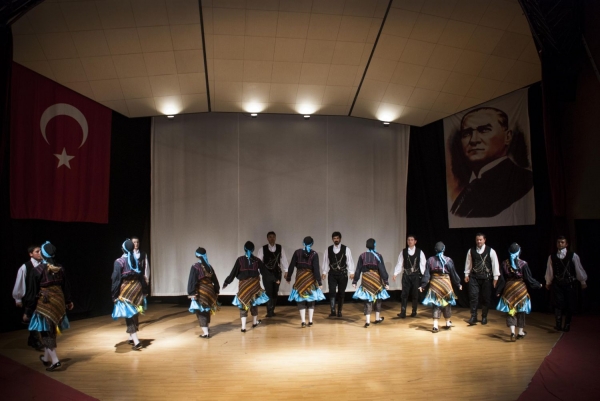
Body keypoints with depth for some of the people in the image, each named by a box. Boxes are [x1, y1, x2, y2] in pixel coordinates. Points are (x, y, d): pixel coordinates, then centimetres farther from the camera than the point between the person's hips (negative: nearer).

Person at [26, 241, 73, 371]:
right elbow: (66, 287, 7)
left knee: (46, 332, 2)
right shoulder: (60, 268, -1)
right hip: (58, 302, 5)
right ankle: (47, 358, 33)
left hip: (44, 303, -5)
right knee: (51, 331, 18)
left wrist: (28, 306, 3)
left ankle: (55, 360, -6)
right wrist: (68, 302, 18)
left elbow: (33, 290, -8)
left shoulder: (38, 269, -13)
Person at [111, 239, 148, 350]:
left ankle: (136, 341, -10)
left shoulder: (119, 262, -11)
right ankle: (132, 337, 31)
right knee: (134, 314, 18)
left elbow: (116, 279, -12)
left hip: (126, 290, -5)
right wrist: (144, 291, 16)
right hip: (137, 288, 5)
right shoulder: (136, 260, 4)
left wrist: (115, 295, -5)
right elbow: (141, 276, 8)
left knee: (129, 316, -2)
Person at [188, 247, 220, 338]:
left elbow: (192, 281, -17)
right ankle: (206, 329, 32)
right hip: (209, 291, 6)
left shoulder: (195, 267, -13)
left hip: (200, 292, -6)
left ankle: (205, 333, -4)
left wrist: (191, 293, -16)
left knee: (201, 312, 1)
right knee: (206, 310, 19)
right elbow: (215, 280, 12)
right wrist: (216, 291, 20)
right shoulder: (209, 267, 5)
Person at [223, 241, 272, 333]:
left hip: (244, 284, -2)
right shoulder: (257, 260, -2)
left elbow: (234, 272, -7)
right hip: (254, 284, 2)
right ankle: (255, 322, 35)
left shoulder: (240, 260, -7)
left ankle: (243, 326, -1)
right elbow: (265, 271, 2)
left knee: (243, 304, 5)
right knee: (254, 303, 20)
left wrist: (227, 282, 0)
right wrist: (274, 279, 12)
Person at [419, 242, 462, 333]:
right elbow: (453, 273, 2)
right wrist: (458, 284, 13)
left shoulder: (430, 260, -2)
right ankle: (448, 323, 30)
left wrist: (423, 285, 3)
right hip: (445, 284, -1)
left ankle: (435, 326, -2)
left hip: (434, 284, 1)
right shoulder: (448, 260, -6)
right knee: (446, 304, 16)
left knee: (436, 305, 6)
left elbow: (426, 274, -2)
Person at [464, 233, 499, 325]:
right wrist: (466, 274, 10)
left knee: (486, 298, 8)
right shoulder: (471, 251, 2)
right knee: (473, 296, -5)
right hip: (474, 277, 1)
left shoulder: (491, 251, -4)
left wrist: (495, 278, -5)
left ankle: (484, 317, 22)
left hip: (486, 278, -1)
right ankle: (473, 316, 1)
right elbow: (468, 263, 10)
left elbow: (495, 264, -3)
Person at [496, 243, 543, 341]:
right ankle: (521, 332, 25)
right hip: (521, 289, -1)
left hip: (509, 289, 1)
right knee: (520, 311, 14)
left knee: (510, 311, 4)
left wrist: (498, 291, 7)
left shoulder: (504, 263, -5)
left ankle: (512, 333, -8)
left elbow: (501, 279, -1)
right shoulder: (523, 264, -11)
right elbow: (528, 278, -5)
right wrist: (538, 285, 11)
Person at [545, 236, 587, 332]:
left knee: (569, 305, 5)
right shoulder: (552, 257, 4)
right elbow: (549, 270, 9)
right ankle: (558, 325, -6)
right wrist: (548, 282, 15)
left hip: (569, 284, 0)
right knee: (558, 304, -6)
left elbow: (579, 269, 2)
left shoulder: (573, 255, -1)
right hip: (557, 284, 1)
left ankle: (567, 325, 17)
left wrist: (583, 282, 4)